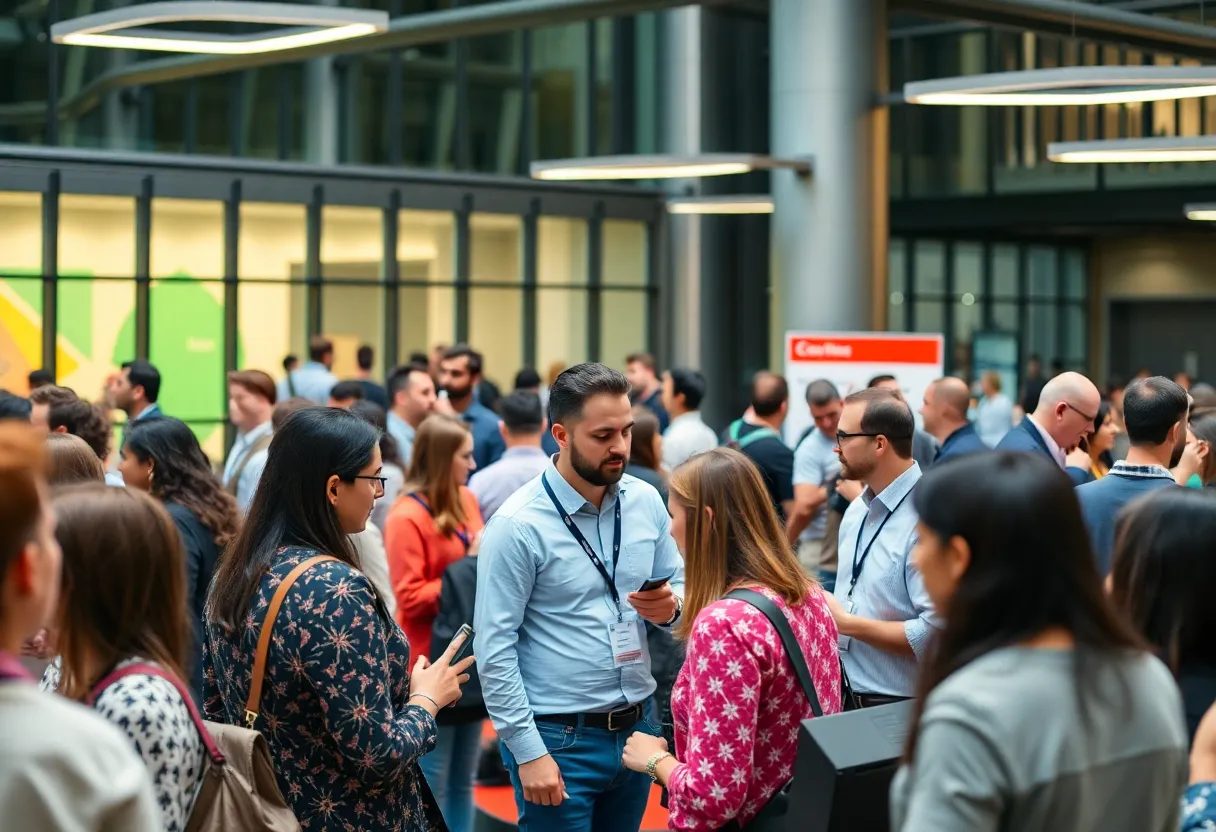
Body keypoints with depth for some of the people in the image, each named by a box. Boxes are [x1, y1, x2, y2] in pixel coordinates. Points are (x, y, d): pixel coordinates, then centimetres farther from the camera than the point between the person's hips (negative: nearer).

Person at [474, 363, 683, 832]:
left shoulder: (646, 502, 2)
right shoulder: (518, 525, -14)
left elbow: (680, 584, 12)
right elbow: (494, 649, -14)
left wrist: (670, 606, -12)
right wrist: (529, 752, -16)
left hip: (637, 727, 5)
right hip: (559, 739, -5)